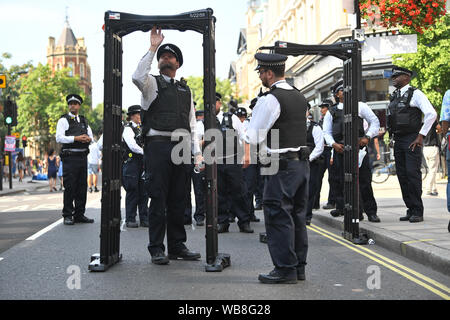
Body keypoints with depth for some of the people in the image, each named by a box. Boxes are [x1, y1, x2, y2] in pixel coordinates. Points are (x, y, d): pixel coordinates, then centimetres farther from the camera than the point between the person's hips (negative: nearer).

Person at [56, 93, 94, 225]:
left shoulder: (83, 120, 18)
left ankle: (79, 214, 16)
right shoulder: (63, 120, -1)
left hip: (82, 156, 6)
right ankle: (68, 216, 1)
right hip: (70, 157, -6)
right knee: (69, 187, -5)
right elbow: (59, 138, -11)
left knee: (82, 186, 8)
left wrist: (87, 138, -4)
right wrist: (76, 138, -18)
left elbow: (90, 136, 19)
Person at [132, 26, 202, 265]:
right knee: (158, 198, -4)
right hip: (158, 145, -5)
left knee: (178, 198, 9)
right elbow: (138, 77, -20)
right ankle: (156, 248, 2)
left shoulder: (185, 90, 21)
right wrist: (152, 48, -16)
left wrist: (198, 153, 10)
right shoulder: (152, 84, 6)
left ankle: (177, 245, 17)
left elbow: (192, 124, 18)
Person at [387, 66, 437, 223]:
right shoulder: (394, 97, 16)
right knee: (402, 175, 6)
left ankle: (418, 212, -5)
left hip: (412, 141, -8)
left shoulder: (415, 94, -6)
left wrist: (421, 136, -15)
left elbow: (431, 114, -15)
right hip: (398, 141, 8)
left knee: (413, 174, -10)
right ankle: (411, 210, 13)